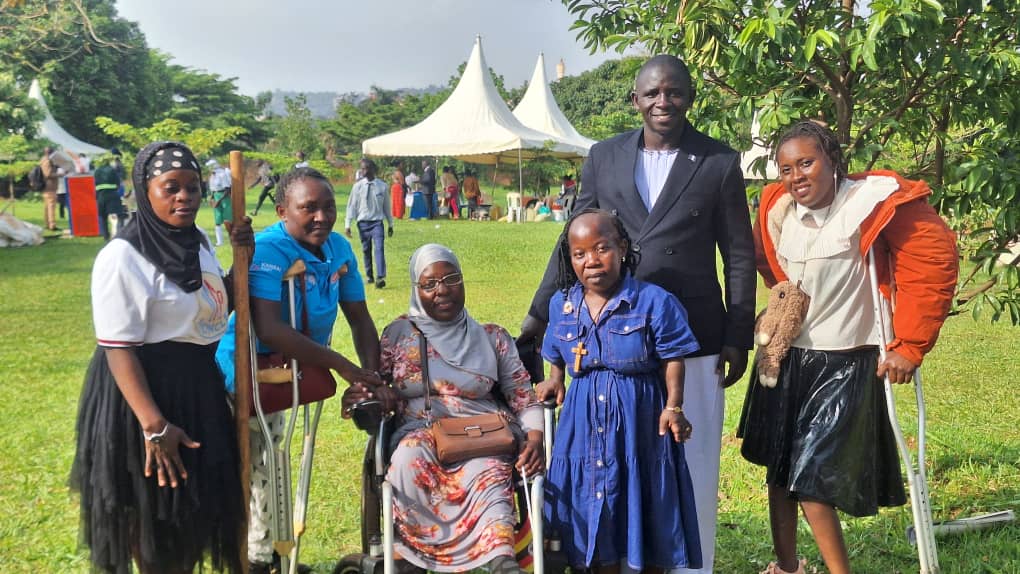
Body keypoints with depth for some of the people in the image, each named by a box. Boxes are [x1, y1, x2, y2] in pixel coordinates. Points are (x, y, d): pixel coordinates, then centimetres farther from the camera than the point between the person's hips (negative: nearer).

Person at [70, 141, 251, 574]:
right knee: (154, 511, 8)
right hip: (146, 391, -8)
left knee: (197, 497, 22)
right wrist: (154, 425, -27)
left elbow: (216, 305, 18)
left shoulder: (197, 242, 5)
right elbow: (117, 350, -23)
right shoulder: (123, 257, -21)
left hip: (198, 383, 9)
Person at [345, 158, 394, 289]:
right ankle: (369, 276, 24)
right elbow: (351, 205, 1)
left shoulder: (382, 186, -1)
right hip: (363, 223, 1)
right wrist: (347, 224, -2)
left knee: (379, 249, -15)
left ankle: (380, 278, -21)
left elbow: (387, 205, 7)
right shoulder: (358, 186, -1)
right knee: (366, 250, 9)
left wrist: (390, 224, 12)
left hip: (377, 222, -1)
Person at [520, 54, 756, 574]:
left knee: (690, 465, 5)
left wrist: (737, 338, 0)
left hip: (692, 338, -2)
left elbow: (739, 257, 3)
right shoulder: (604, 157, 7)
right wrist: (540, 313, 10)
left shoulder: (720, 163, 0)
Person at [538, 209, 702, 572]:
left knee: (647, 511, 8)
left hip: (640, 418, -3)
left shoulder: (654, 301, -10)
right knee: (593, 508, 11)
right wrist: (555, 380, 0)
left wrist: (673, 406, -17)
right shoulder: (562, 305, 3)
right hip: (585, 421, 3)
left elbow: (672, 359, -8)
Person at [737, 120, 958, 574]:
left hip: (843, 365, -6)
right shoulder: (777, 209, 1)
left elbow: (934, 262, -18)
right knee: (777, 468, 15)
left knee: (811, 480, -8)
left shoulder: (874, 201, -17)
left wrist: (909, 346, -16)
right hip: (784, 358, 6)